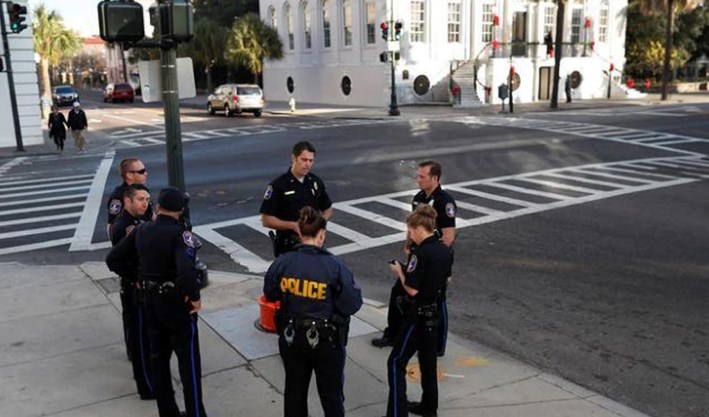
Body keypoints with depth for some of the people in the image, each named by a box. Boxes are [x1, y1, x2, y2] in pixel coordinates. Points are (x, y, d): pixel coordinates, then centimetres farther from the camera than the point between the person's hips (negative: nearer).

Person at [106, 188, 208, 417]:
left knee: (158, 357, 18)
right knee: (189, 361, 4)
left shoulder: (141, 230, -1)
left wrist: (134, 278, 14)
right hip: (177, 303, -6)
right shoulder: (180, 234, -20)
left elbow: (113, 259, 5)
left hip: (151, 301, 6)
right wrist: (195, 296, -21)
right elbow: (186, 271, -36)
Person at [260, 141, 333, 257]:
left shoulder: (316, 182, 3)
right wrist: (293, 225, -23)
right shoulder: (278, 185, -12)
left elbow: (328, 209, 15)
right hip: (287, 247, -4)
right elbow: (266, 220, -12)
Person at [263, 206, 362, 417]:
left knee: (295, 391, 23)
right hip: (326, 341, -3)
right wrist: (353, 288, 1)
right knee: (331, 394, 17)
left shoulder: (282, 262, -12)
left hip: (291, 338, 3)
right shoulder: (335, 266, -22)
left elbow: (270, 295, 4)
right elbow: (353, 305, -18)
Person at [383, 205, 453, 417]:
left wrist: (399, 271, -5)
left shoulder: (420, 253, -22)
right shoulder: (445, 250, 3)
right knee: (428, 360, 21)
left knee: (396, 362, 0)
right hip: (436, 312, 9)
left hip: (418, 315, -9)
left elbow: (412, 289, -22)